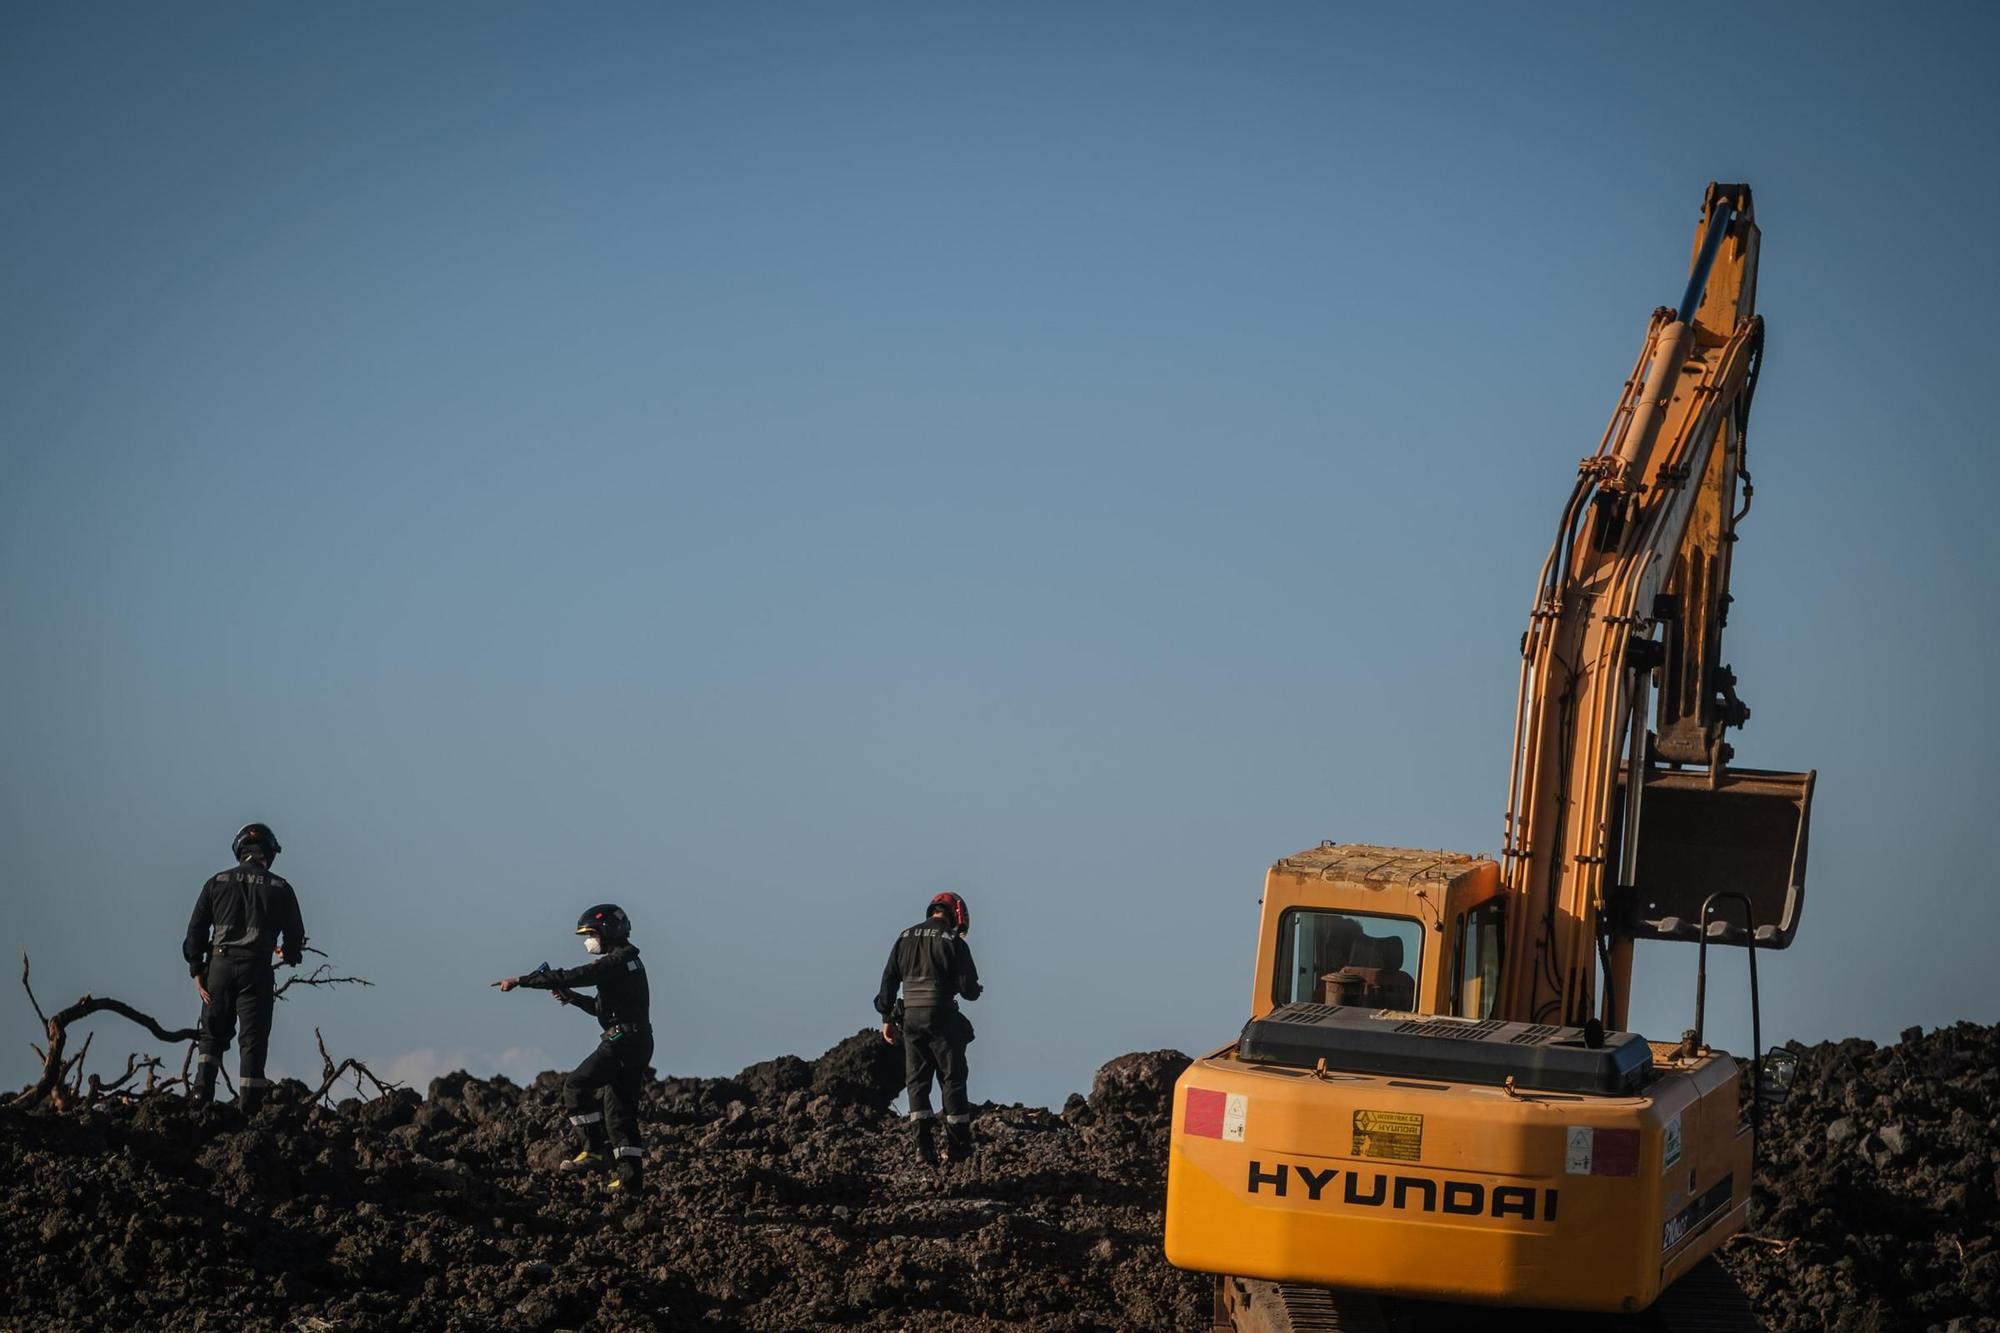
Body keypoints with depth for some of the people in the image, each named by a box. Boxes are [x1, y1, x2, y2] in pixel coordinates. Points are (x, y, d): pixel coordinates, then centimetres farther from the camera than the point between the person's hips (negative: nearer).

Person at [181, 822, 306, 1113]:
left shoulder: (217, 883, 8)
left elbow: (196, 930, 4)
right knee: (253, 1040, 1)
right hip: (257, 969, -2)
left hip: (219, 965, 2)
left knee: (212, 1035, 16)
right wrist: (288, 954, 30)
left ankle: (202, 1097, -1)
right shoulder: (280, 889, 5)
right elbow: (295, 936, 8)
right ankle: (249, 1108, -4)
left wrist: (197, 972, 6)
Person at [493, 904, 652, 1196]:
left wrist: (519, 981, -14)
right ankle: (631, 1179, 6)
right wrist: (571, 997, 18)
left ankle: (595, 1151, -11)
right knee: (621, 1109, 9)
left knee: (577, 1085, -8)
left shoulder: (615, 962, -12)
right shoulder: (628, 962, 21)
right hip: (639, 1043, 10)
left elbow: (570, 976, -17)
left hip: (621, 1041, -10)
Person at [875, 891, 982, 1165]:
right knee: (952, 1079, 4)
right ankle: (959, 1147, 5)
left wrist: (887, 1018, 13)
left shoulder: (906, 937, 10)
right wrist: (974, 990, 16)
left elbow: (889, 978, 9)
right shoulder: (953, 941, -5)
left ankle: (924, 1142, -2)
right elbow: (968, 988, -8)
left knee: (917, 1080, 8)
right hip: (942, 1016, -4)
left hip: (911, 1016, 4)